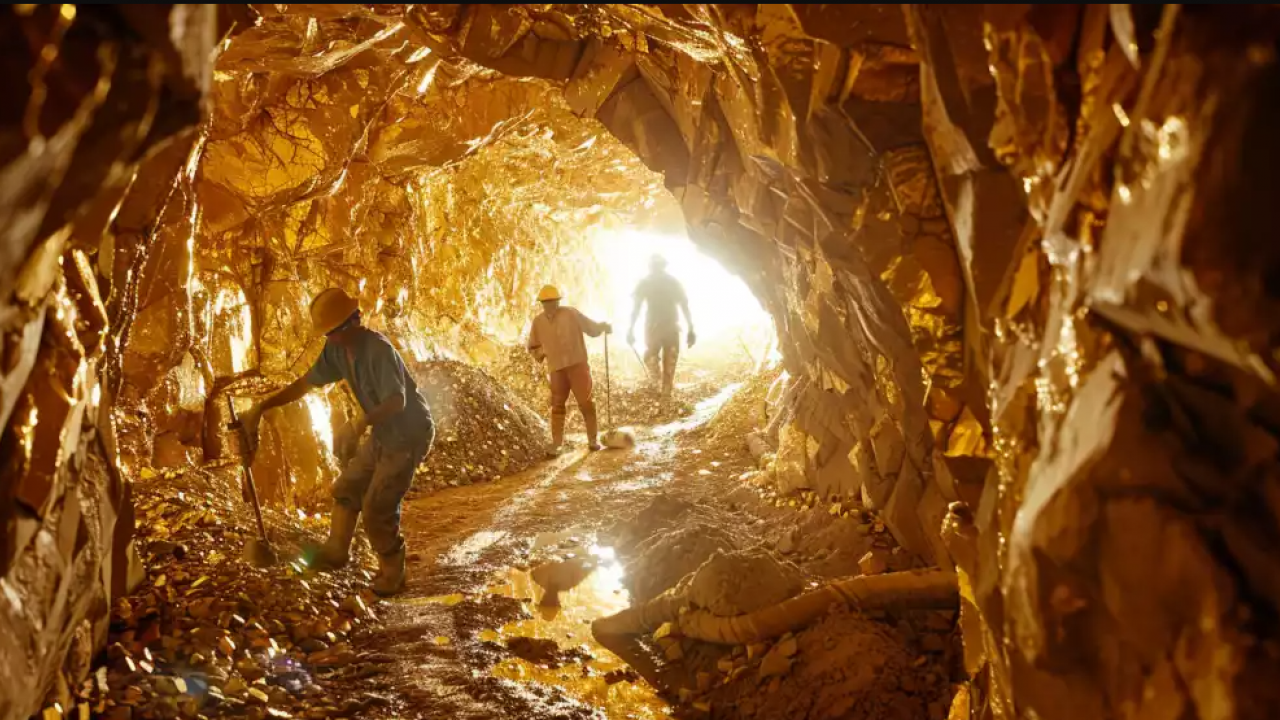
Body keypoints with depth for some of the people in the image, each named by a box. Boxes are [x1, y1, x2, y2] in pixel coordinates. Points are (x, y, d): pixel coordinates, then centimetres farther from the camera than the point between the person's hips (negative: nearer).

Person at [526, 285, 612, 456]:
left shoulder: (571, 313, -4)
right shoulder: (538, 321, 5)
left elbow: (591, 327, 0)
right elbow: (533, 347, 15)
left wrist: (603, 326, -20)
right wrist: (542, 352, -6)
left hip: (577, 364, -2)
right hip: (556, 368, 2)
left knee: (585, 402, -1)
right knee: (557, 405, 5)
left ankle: (592, 439, 12)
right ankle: (557, 443, 13)